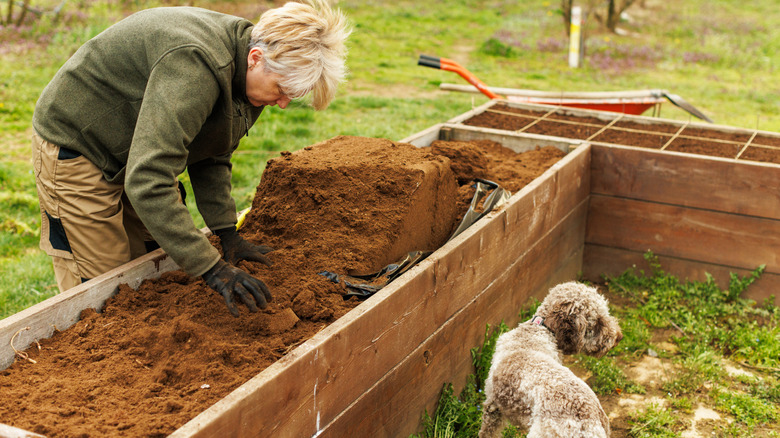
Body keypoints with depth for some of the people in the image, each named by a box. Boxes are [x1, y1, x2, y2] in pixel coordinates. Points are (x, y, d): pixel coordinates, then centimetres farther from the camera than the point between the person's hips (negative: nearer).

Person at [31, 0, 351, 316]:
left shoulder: (246, 76, -7)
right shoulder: (194, 67, -38)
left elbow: (211, 157, 6)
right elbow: (148, 182, -43)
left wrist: (227, 231, -5)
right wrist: (211, 267, -42)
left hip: (138, 156, 9)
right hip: (76, 147, -9)